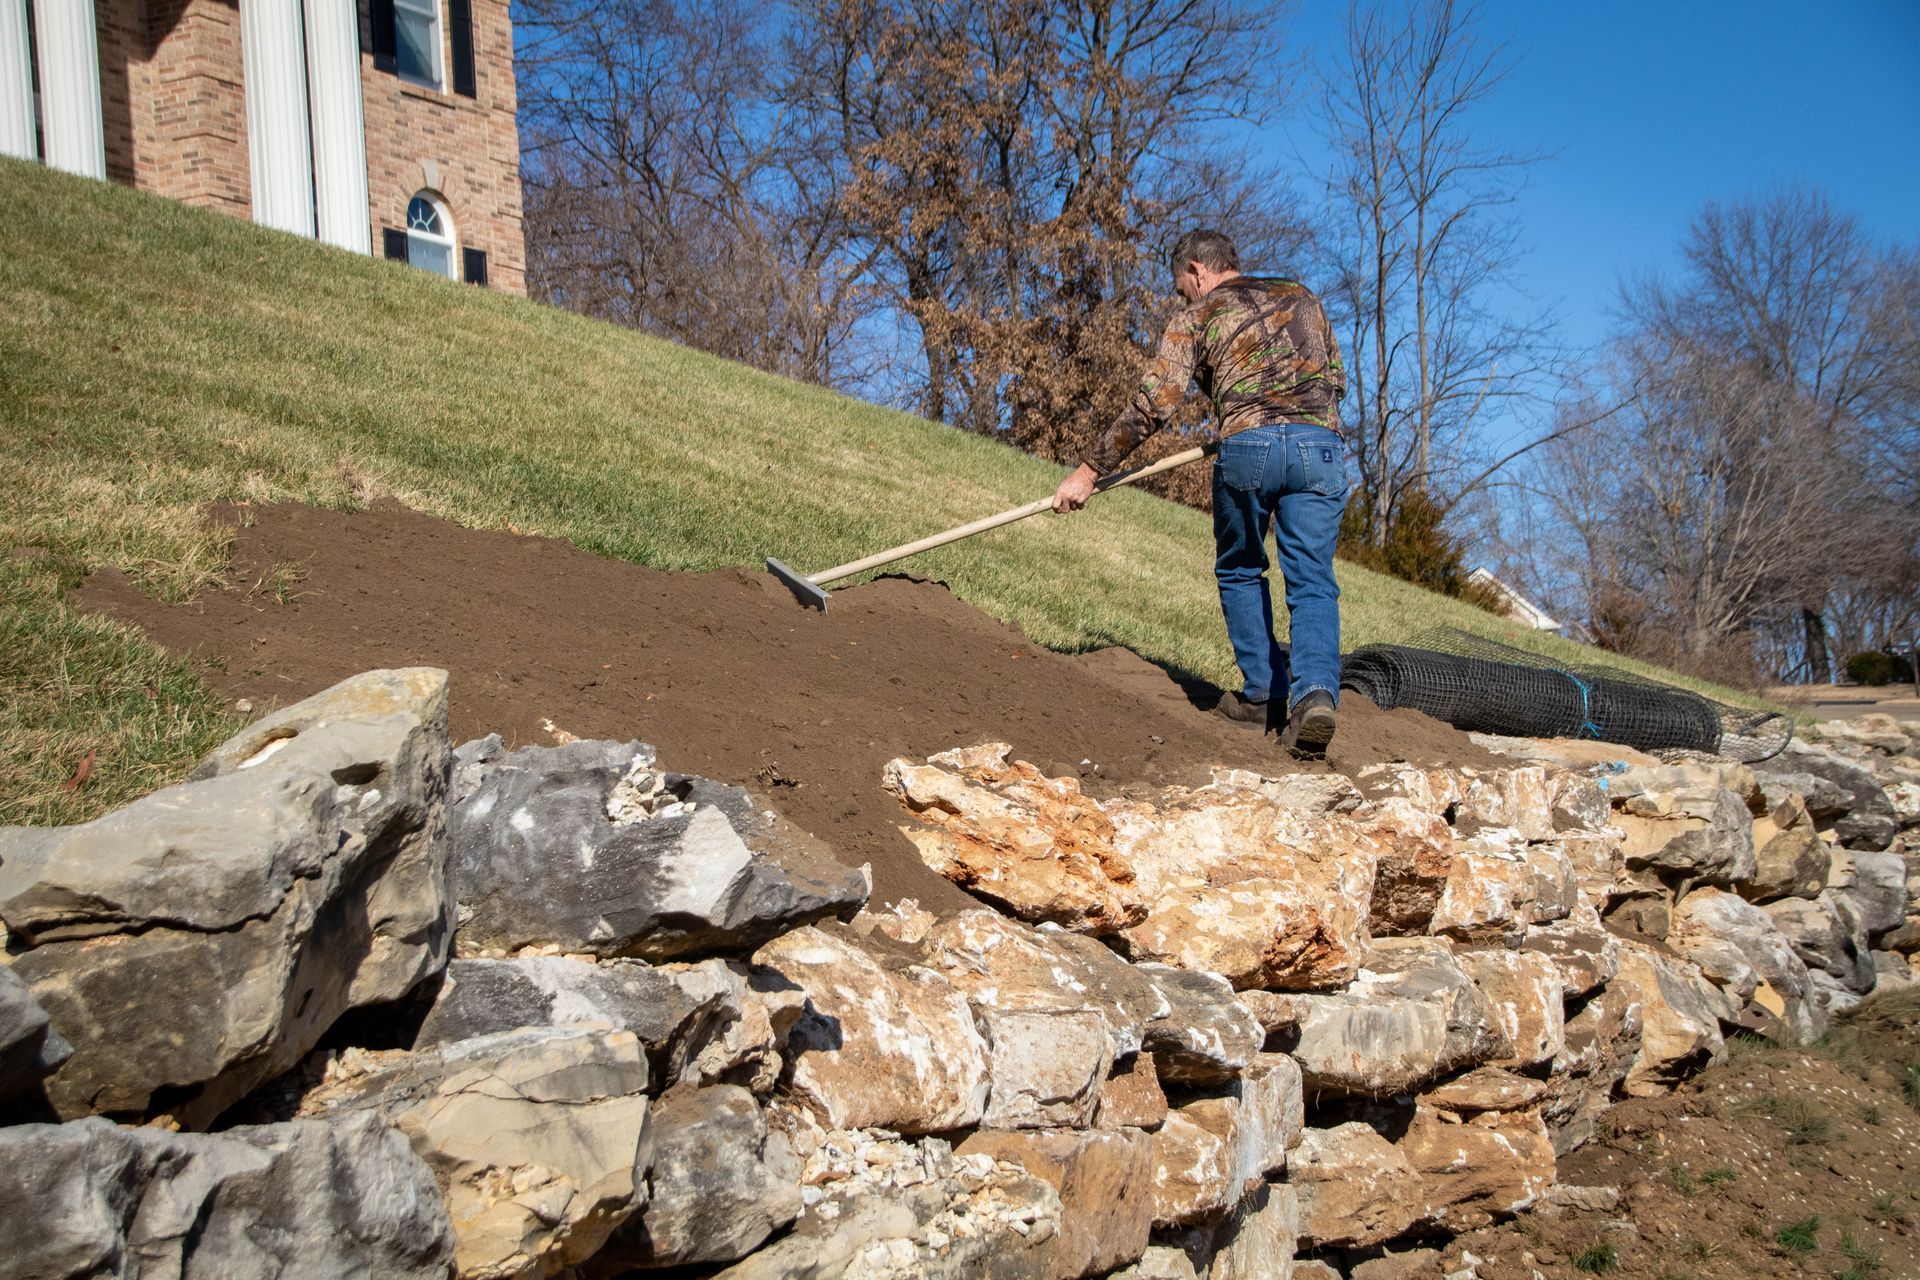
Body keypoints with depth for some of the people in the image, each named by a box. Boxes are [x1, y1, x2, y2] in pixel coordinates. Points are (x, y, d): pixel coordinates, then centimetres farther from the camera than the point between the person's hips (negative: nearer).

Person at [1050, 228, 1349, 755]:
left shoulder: (1197, 316, 13)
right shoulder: (1301, 295, 25)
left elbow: (1152, 405, 4)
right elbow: (1336, 379, 28)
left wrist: (1088, 471, 7)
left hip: (1246, 448, -2)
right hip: (1321, 443, 3)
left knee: (1240, 571, 19)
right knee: (1312, 583, 2)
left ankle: (1263, 694, 19)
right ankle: (1315, 693, -19)